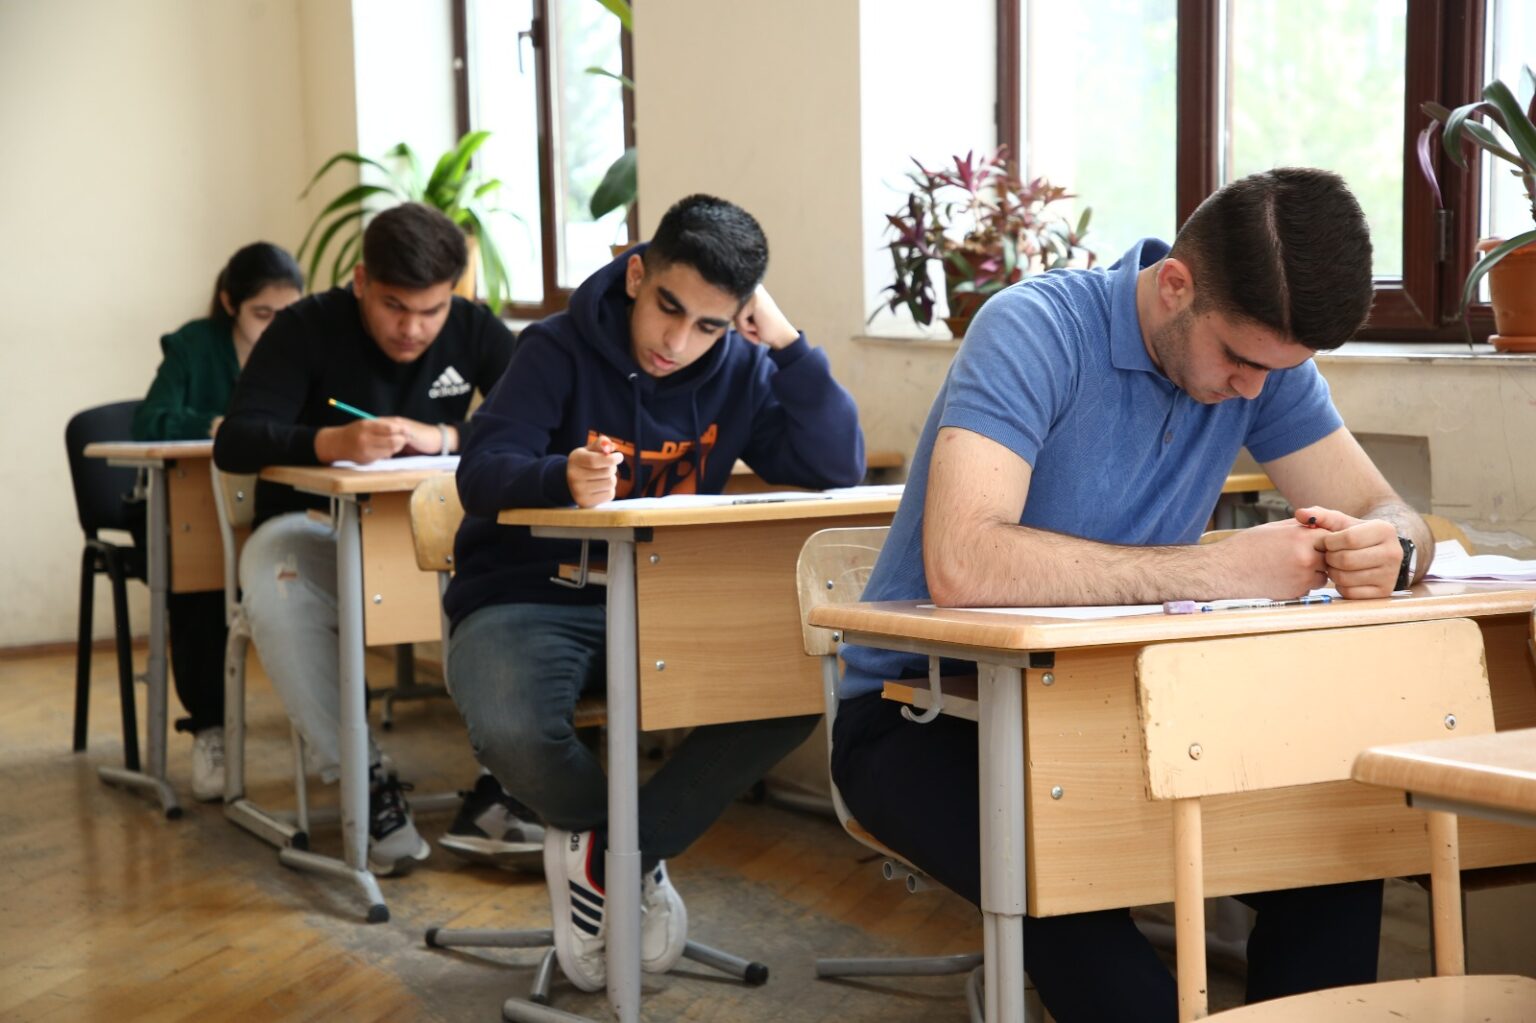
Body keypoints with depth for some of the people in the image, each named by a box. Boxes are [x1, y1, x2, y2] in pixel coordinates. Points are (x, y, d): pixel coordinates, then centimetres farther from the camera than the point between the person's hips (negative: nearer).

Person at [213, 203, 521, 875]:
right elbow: (234, 443, -20)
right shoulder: (308, 329, -9)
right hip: (315, 527, -2)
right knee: (273, 584, -37)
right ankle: (363, 781, -27)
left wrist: (446, 435, -27)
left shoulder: (474, 330, 0)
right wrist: (331, 443, -39)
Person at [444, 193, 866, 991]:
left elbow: (839, 471, -9)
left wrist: (788, 344, -18)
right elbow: (483, 470, -24)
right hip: (527, 601, -4)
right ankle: (635, 849, 0)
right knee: (511, 730, -37)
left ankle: (611, 853, -7)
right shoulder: (559, 350, -12)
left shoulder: (739, 370, 0)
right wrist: (564, 478, -47)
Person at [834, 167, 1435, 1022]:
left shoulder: (1267, 356, -3)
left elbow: (1392, 516, -1)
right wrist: (1220, 571, -35)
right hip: (926, 715, -5)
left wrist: (1385, 551, -27)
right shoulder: (1036, 331, -23)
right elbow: (963, 566, -37)